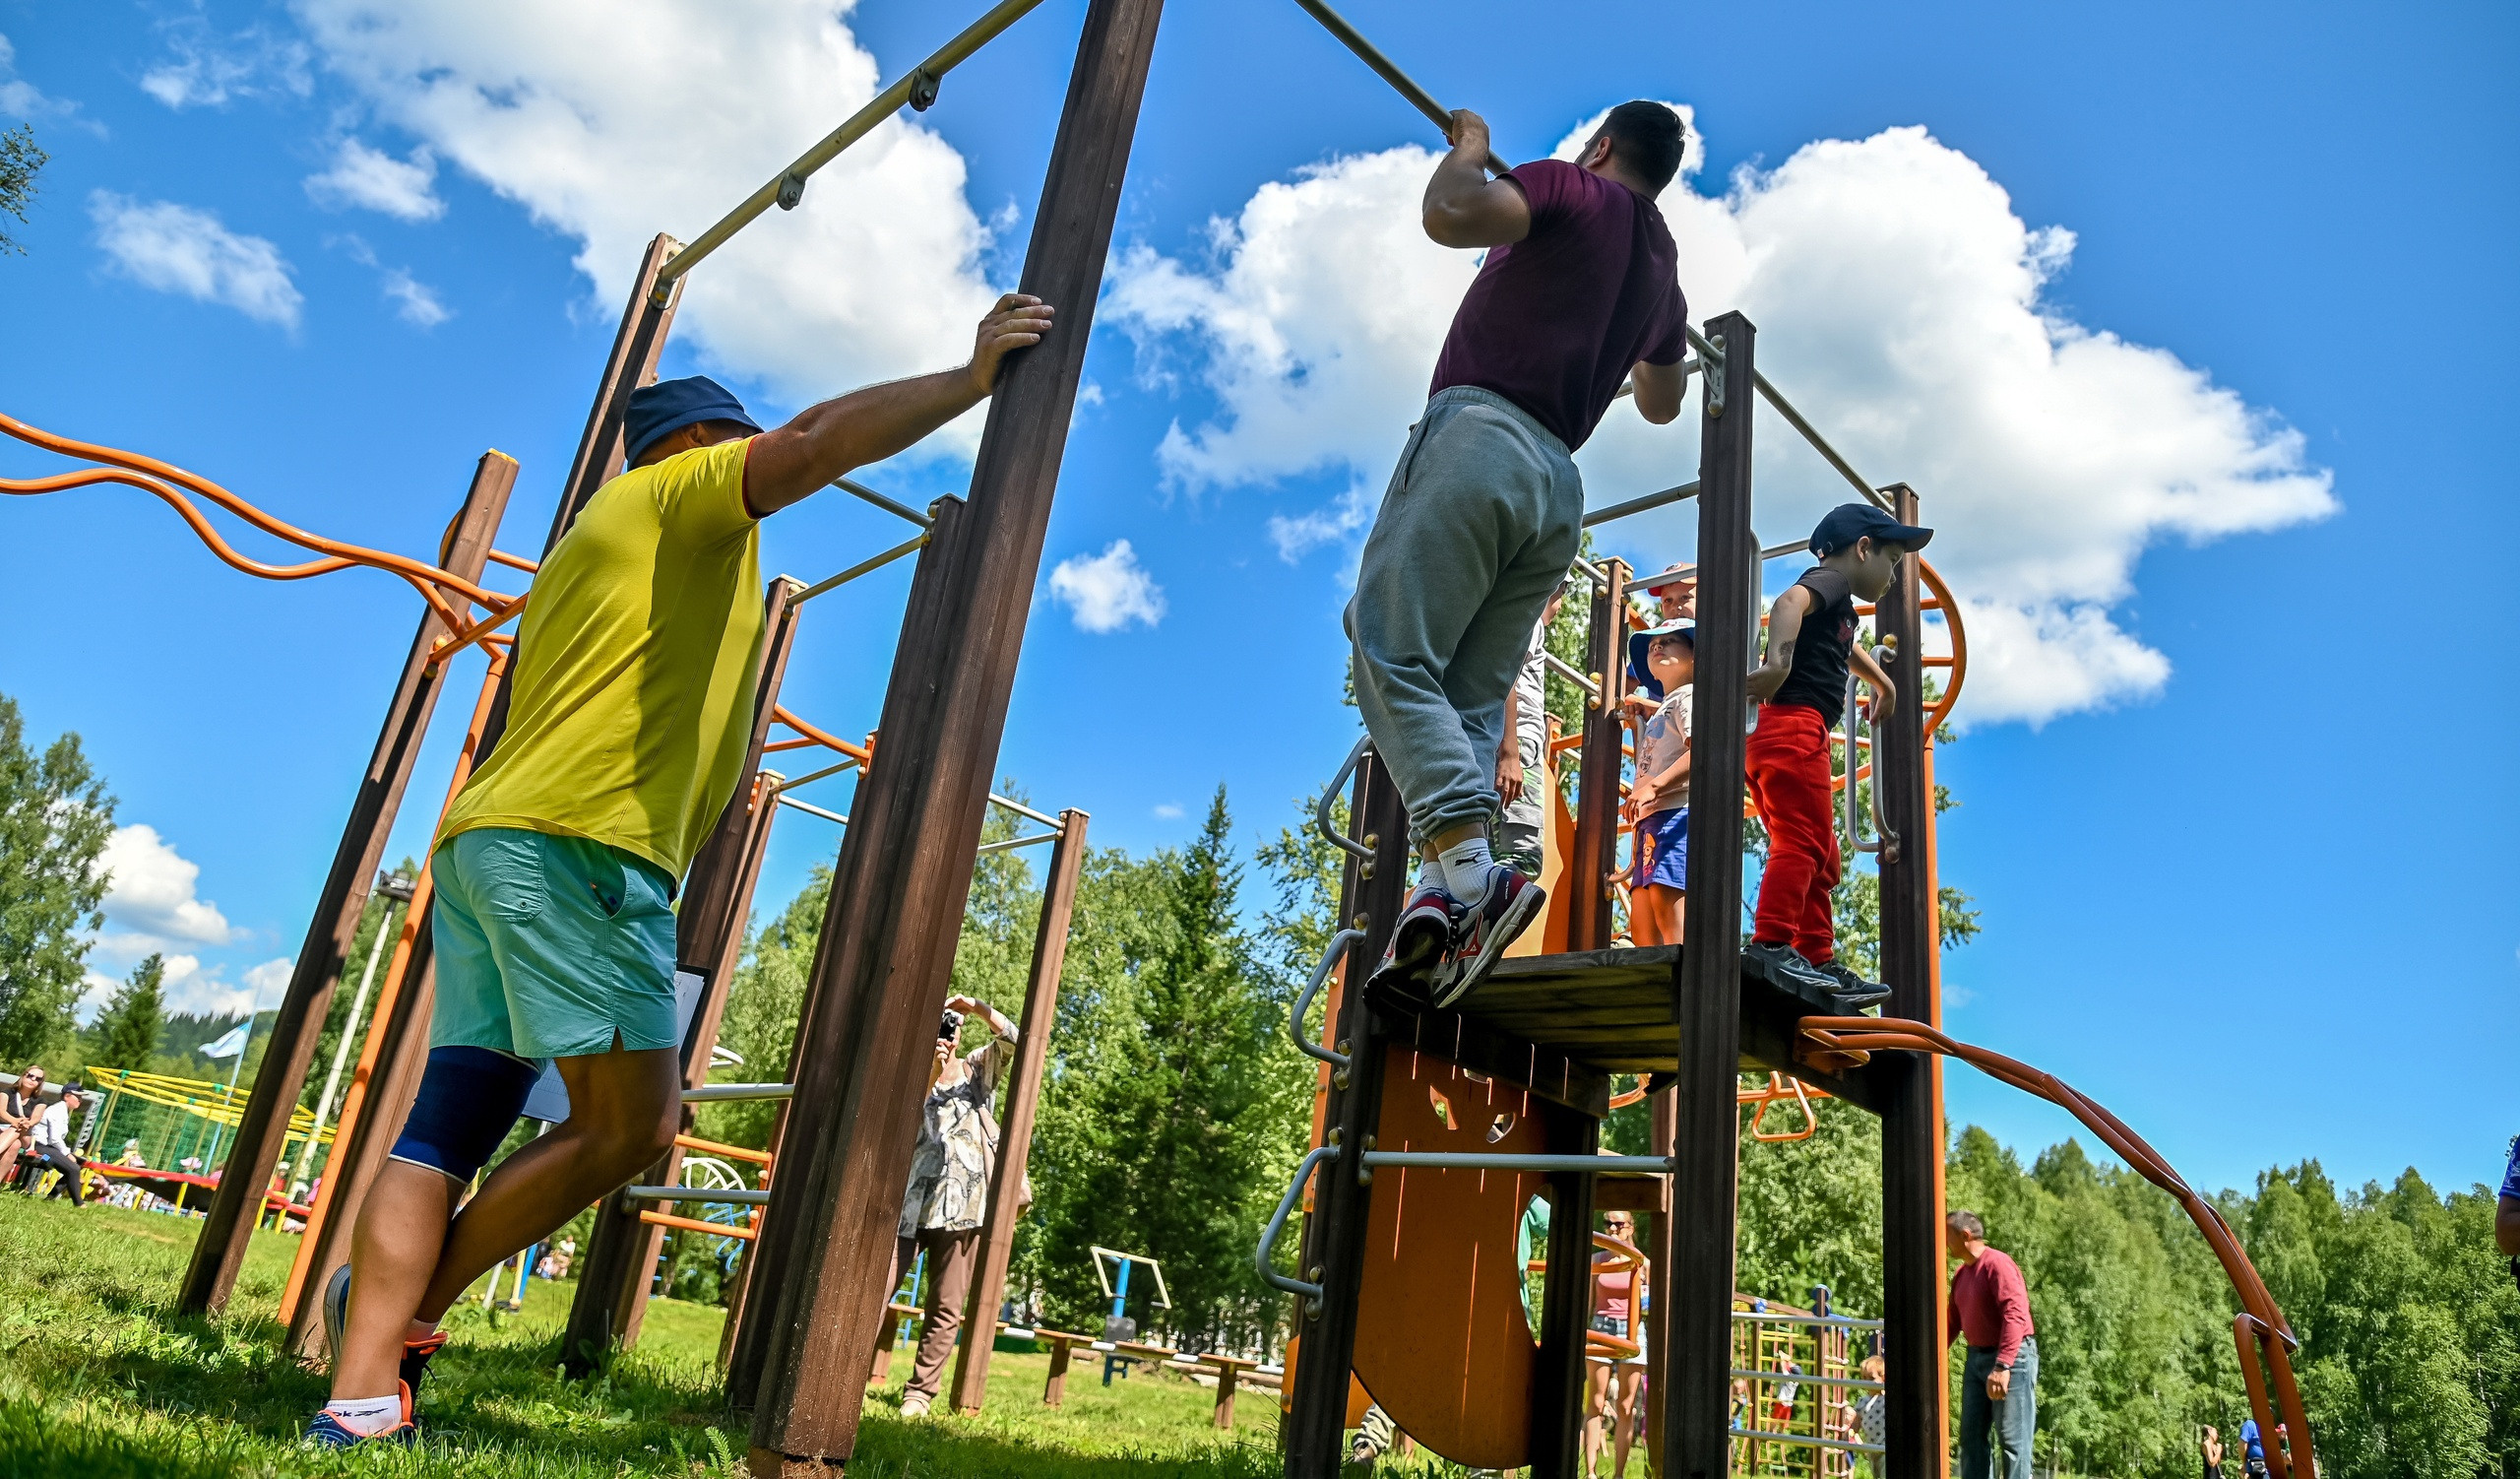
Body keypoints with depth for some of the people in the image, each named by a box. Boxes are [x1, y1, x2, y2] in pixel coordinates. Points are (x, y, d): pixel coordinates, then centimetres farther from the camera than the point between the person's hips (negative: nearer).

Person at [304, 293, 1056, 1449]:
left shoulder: (590, 543, 33)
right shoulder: (680, 490, 6)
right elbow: (822, 441, -10)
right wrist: (974, 377, -4)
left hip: (481, 840, 10)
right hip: (578, 840, -10)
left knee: (447, 1131, 3)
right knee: (631, 1124, -6)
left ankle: (361, 1397, 0)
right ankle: (408, 1303, 2)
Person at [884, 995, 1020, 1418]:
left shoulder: (978, 1067, 14)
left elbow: (1012, 1040, -2)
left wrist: (977, 1006, -10)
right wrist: (931, 1073, -15)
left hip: (965, 1202, 1)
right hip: (912, 1200, 0)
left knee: (946, 1308, 2)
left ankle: (920, 1393, 8)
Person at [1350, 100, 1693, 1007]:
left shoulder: (1574, 191, 6)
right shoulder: (1663, 272, 27)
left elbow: (1449, 217, -13)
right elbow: (1661, 404, 44)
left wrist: (1468, 148, 8)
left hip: (1482, 432, -7)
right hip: (1559, 486, 8)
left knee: (1392, 653, -14)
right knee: (1472, 698, 2)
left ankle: (1466, 869, -30)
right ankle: (1446, 896, -13)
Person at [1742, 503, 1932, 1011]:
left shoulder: (1837, 607, 31)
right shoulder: (1830, 580, 0)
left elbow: (1845, 647, 55)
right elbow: (1790, 600, -24)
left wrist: (1883, 682, 68)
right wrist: (1779, 658, -40)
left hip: (1776, 739, 10)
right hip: (1795, 726, -10)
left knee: (1820, 862, 13)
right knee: (1802, 841, -18)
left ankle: (1817, 962, 17)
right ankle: (1770, 945, -26)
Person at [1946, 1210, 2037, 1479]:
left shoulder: (1998, 1264, -16)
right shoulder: (1961, 1274, 13)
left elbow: (2015, 1316, -25)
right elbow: (1953, 1323, 17)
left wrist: (2002, 1366, -30)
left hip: (2012, 1357, -9)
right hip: (1977, 1357, 9)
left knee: (2012, 1438, -5)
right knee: (1971, 1435, 9)